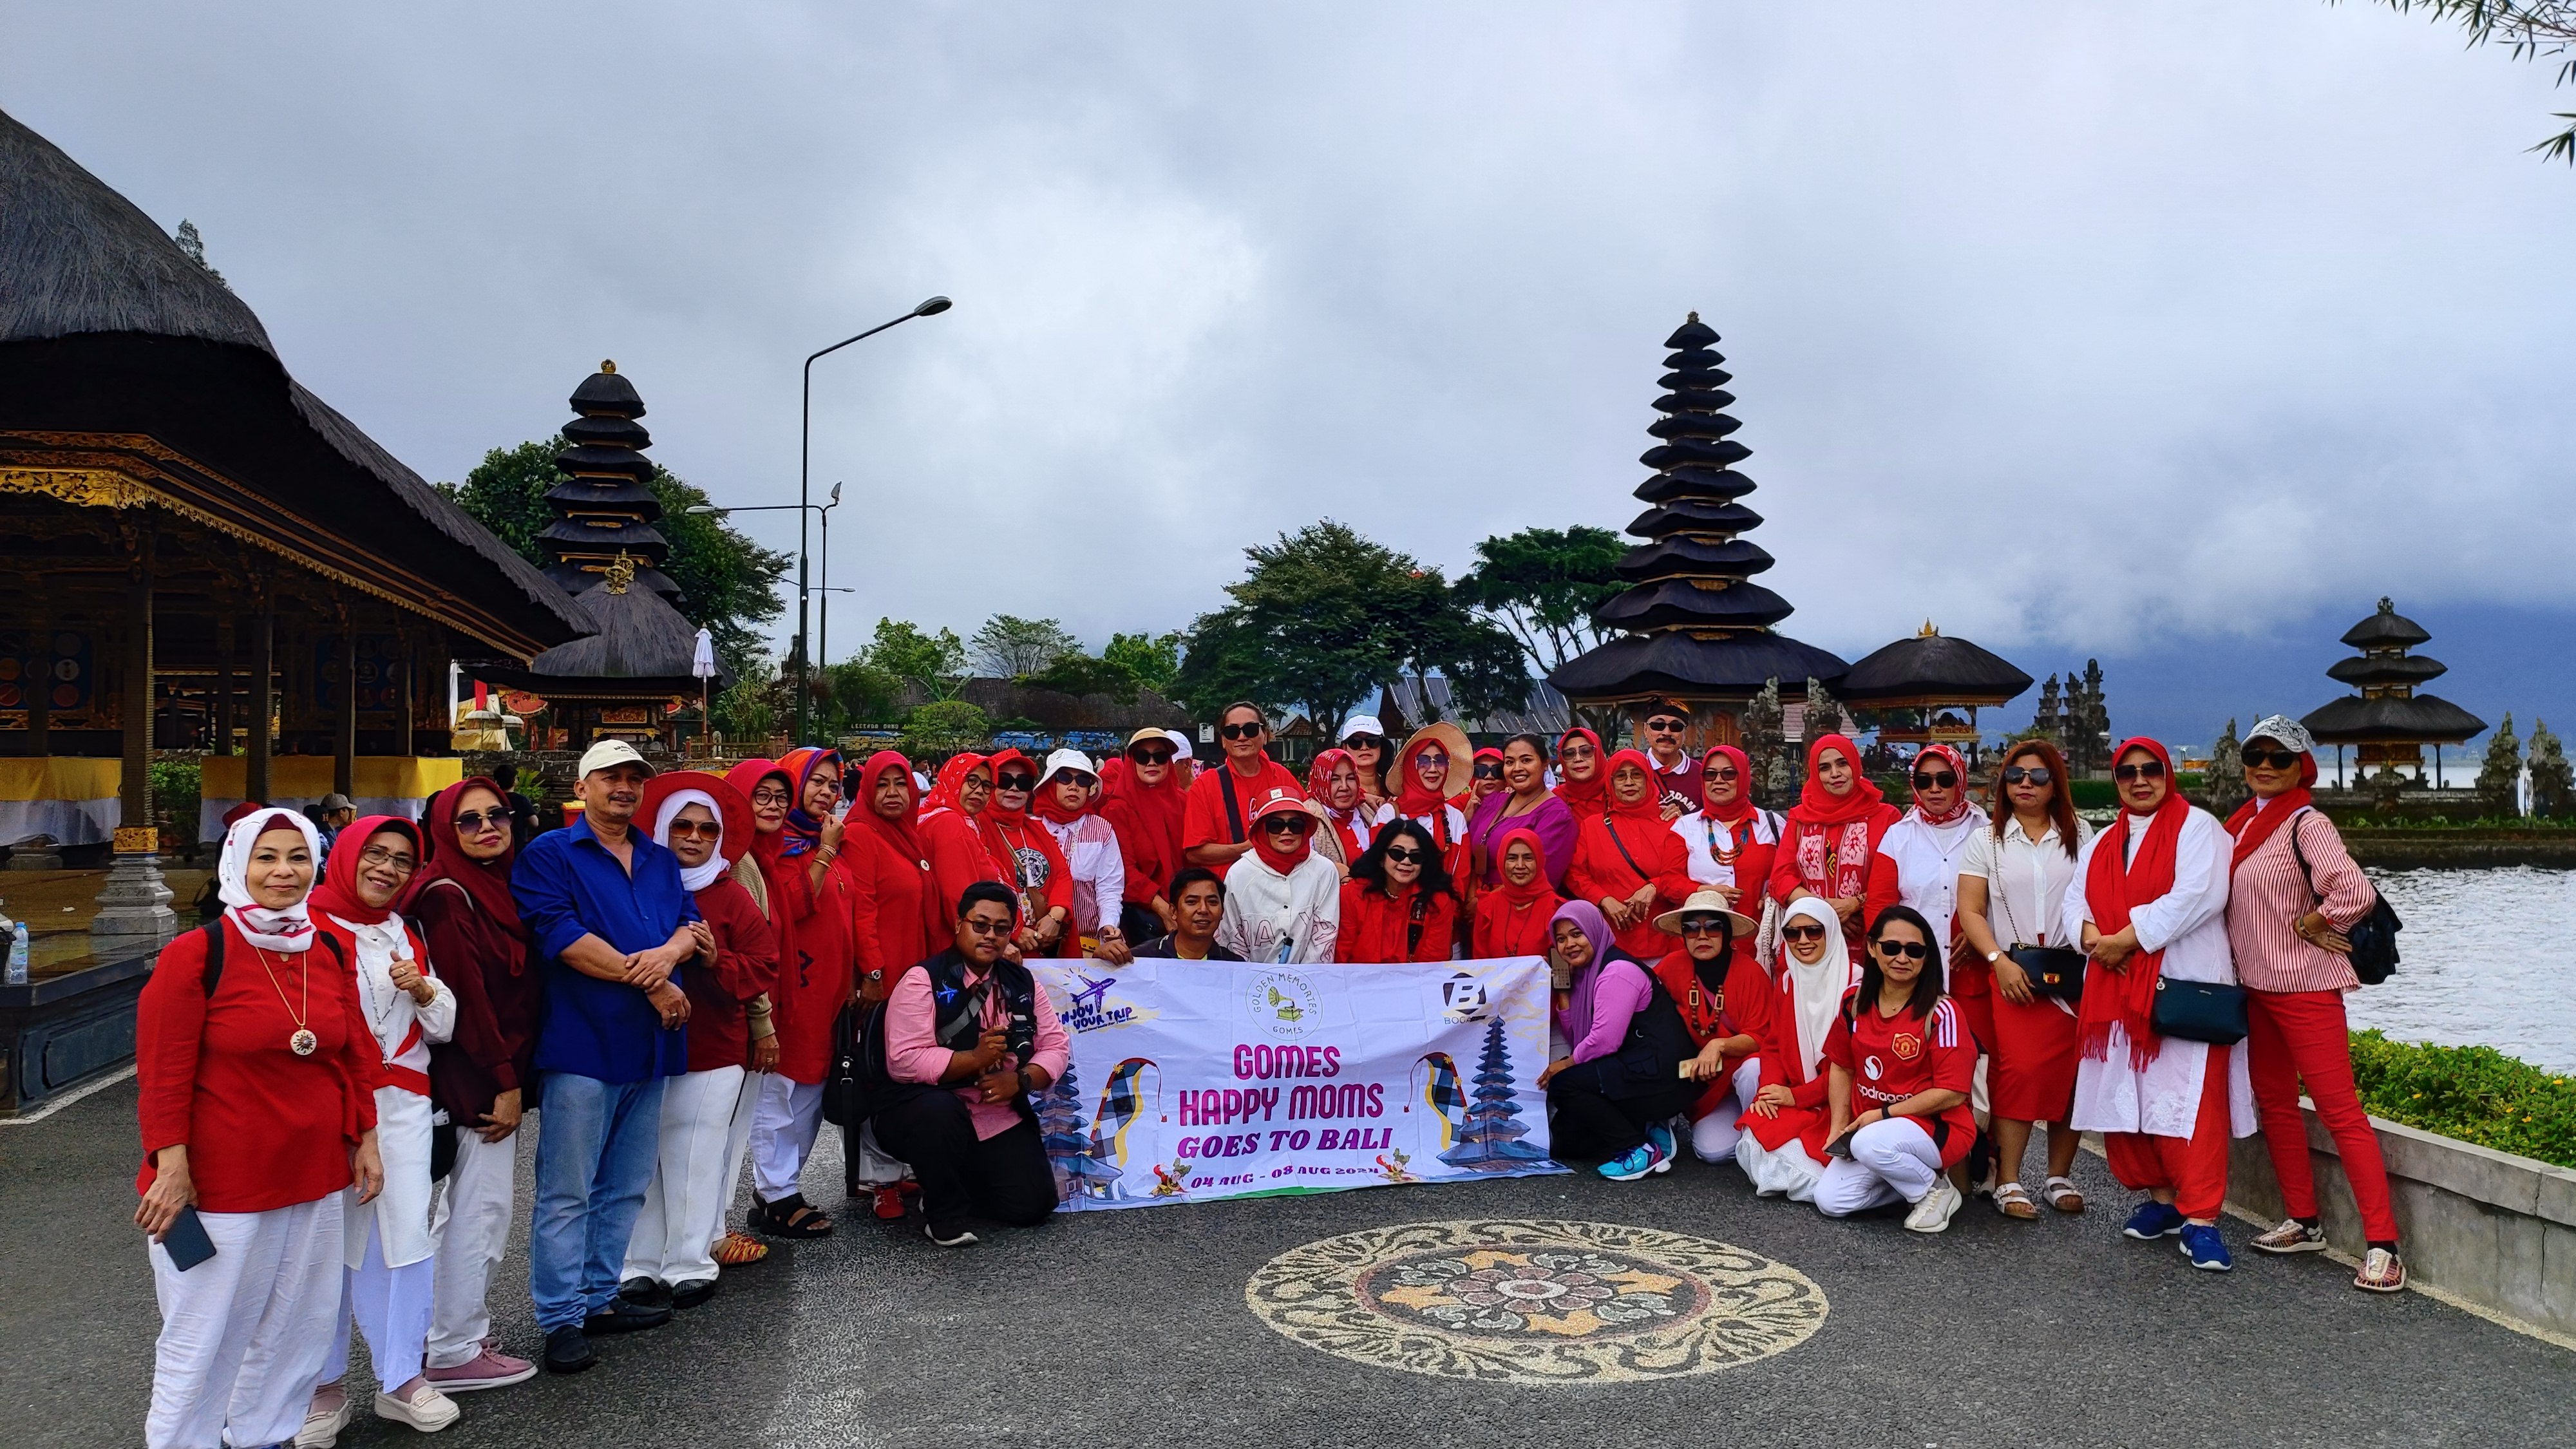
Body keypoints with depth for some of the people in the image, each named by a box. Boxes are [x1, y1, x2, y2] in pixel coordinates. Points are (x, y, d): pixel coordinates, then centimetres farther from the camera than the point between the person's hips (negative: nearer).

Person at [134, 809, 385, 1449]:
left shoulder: (330, 953, 5)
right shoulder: (195, 954, -11)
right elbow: (162, 1074, -12)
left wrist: (364, 1139, 10)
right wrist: (172, 1168, -15)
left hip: (315, 1176, 6)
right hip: (220, 1184, -6)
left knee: (299, 1326, 15)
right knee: (204, 1341, 5)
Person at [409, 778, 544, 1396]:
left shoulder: (502, 885, 11)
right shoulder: (446, 897, -14)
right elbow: (467, 995, -19)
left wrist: (516, 1077, 12)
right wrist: (504, 1083, -17)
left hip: (504, 1068, 9)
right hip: (473, 1074, -9)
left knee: (470, 1204, 17)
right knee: (481, 1203, -3)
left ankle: (455, 1334, 29)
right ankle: (455, 1352, 9)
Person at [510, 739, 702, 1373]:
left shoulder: (660, 861, 17)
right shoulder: (549, 855, -3)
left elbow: (693, 922, 10)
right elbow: (563, 937, -15)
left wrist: (670, 952, -15)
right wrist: (648, 982, -14)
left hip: (649, 1045, 7)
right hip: (581, 1043, -6)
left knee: (625, 1188, 14)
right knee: (567, 1192, -2)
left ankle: (601, 1298, 26)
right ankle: (562, 1320, 6)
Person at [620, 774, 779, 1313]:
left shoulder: (732, 897, 4)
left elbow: (763, 966, 2)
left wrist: (717, 960, -13)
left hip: (712, 1051, 0)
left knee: (695, 1159, 2)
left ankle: (690, 1265, 13)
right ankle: (639, 1266, 11)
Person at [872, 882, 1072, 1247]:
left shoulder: (1022, 982, 7)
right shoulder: (923, 981, -11)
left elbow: (1056, 1045, 4)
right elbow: (904, 1060, -21)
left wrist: (1020, 1080, -14)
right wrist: (975, 1059, -25)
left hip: (1001, 1117, 5)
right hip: (924, 1109, -5)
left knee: (1032, 1204, -8)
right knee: (940, 1112, -39)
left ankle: (963, 1177, 24)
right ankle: (943, 1209, -11)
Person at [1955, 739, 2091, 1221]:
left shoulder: (2080, 837, 11)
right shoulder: (1987, 840, 8)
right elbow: (1971, 911, 2)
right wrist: (1999, 959, -10)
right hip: (2011, 972, -1)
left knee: (2070, 1072, -1)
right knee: (2019, 1069, -12)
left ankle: (2059, 1176, 14)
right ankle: (2008, 1182, -4)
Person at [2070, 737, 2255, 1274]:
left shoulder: (2197, 826, -1)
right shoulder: (2102, 844, 19)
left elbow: (2198, 895, -15)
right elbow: (2075, 899, 12)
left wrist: (2128, 938, -15)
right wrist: (2093, 937, -10)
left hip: (2185, 985, -6)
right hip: (2117, 988, 6)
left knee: (2190, 1102, -10)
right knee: (2126, 1098, 7)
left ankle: (2200, 1219, -6)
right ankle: (2160, 1198, 21)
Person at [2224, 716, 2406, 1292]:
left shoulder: (2306, 823, -14)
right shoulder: (2243, 823, 9)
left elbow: (2355, 892, -28)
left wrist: (2310, 927, -13)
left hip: (2306, 987, -9)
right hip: (2256, 985, 9)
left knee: (2338, 1108, -8)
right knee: (2274, 1102, 14)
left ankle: (2382, 1244, -3)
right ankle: (2304, 1223, 26)